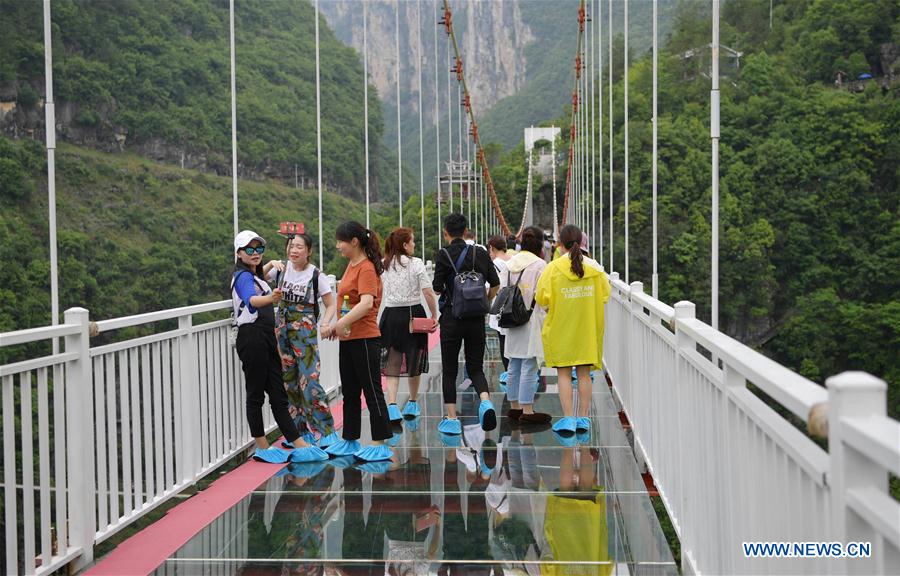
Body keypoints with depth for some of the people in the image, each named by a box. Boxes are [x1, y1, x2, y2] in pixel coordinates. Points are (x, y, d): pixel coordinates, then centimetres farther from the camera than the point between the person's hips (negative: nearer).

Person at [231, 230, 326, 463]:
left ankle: (298, 444, 5)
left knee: (278, 394, 6)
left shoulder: (254, 275, 18)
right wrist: (270, 298, -54)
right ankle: (262, 449, 3)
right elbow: (251, 299, -36)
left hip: (266, 339, 10)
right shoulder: (243, 277, -12)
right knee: (256, 394, -3)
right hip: (251, 338, -10)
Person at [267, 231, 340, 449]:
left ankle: (326, 432, -3)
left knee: (309, 380, -11)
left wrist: (324, 324, -18)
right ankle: (301, 430, 20)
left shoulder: (316, 275, -6)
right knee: (288, 381, 9)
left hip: (305, 331, -5)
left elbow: (330, 305, -1)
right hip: (283, 329, 5)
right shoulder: (282, 269, 5)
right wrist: (271, 265, -7)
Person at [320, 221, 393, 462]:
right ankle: (349, 441, 26)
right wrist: (337, 326, 10)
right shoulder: (351, 265, 11)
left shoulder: (367, 268, -16)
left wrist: (338, 324, -32)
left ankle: (380, 445, 6)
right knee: (349, 392, 16)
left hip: (365, 339, -9)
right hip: (347, 340, 9)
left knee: (372, 391, -2)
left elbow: (366, 303, -29)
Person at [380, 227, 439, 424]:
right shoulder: (416, 264, -7)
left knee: (392, 363, 1)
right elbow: (428, 293, -12)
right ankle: (412, 403, 28)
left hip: (391, 315, 2)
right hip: (414, 314, -2)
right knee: (414, 361, 14)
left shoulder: (384, 265, 3)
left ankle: (392, 406, -16)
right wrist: (434, 316, -3)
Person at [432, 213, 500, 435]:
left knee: (449, 370, 8)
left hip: (452, 317, -3)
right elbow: (495, 284, 5)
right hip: (476, 319, 3)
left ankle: (452, 419, 8)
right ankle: (485, 401, -14)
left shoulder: (443, 255, -8)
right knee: (475, 367, 12)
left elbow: (437, 288, -10)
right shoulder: (480, 253, 3)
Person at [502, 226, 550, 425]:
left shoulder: (510, 263, 7)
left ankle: (515, 407, 22)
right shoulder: (539, 264, -12)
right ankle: (527, 410, -2)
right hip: (531, 320, -7)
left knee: (514, 366, 14)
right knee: (529, 367, -4)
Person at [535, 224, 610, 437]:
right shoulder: (595, 267, -1)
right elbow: (605, 295, 5)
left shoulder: (554, 268, -10)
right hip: (588, 328, 3)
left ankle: (568, 418, -1)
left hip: (561, 329, -3)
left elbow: (542, 298, -11)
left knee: (564, 374, 3)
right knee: (584, 374, 9)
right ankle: (583, 418, 11)